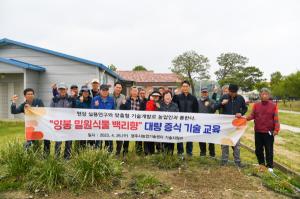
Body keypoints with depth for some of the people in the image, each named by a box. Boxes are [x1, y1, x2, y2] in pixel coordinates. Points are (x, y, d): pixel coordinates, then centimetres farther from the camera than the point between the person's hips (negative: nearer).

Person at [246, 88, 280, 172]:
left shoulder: (273, 105, -3)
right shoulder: (256, 105, 4)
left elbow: (276, 119, -6)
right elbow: (252, 115, 0)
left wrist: (276, 129, -17)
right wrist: (246, 118, -20)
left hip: (269, 132, -3)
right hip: (258, 132, 3)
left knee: (269, 150, 7)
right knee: (258, 150, 13)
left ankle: (270, 166, 22)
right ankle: (261, 164, 32)